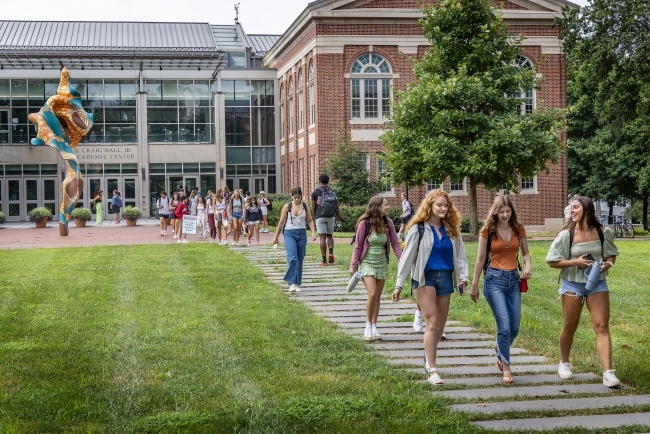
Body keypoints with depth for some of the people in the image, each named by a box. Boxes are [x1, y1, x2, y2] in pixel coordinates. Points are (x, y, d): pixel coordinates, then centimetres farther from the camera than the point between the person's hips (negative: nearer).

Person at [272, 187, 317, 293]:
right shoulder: (287, 207, -1)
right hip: (289, 234, -3)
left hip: (302, 234, 3)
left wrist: (313, 232, -5)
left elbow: (310, 220, 11)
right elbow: (281, 222, 3)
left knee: (300, 260, 6)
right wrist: (276, 236, 5)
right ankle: (292, 283, -19)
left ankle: (297, 284, 15)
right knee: (292, 258, -19)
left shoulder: (305, 206, 7)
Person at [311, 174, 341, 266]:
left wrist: (315, 217, 19)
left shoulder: (315, 192, 3)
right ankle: (331, 253, -6)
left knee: (323, 238, -3)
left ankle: (324, 260, -4)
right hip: (331, 216, 3)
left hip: (320, 217, -3)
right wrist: (338, 219, 13)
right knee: (330, 236, 17)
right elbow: (337, 207, 7)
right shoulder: (332, 192, 10)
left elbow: (313, 207, 4)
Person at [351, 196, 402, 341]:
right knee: (372, 294, -16)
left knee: (378, 296, 9)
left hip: (382, 264, 4)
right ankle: (368, 325, 2)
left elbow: (395, 242, 2)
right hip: (367, 263, -4)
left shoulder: (388, 223, -2)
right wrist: (353, 266, -6)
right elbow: (358, 246, -7)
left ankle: (374, 326, 20)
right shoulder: (364, 223, -13)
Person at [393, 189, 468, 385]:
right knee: (432, 322, -12)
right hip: (425, 277, -5)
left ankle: (429, 359, 32)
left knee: (440, 325, 11)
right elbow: (407, 256, -3)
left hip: (445, 278, 5)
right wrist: (399, 285, -4)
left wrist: (463, 278, -4)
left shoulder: (451, 230, 9)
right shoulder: (418, 229, -5)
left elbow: (460, 255, 11)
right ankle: (432, 371, -11)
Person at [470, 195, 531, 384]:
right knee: (504, 326, -12)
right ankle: (506, 367, 0)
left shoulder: (518, 229, 5)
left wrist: (528, 266, -7)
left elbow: (525, 252, 15)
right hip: (494, 279, -4)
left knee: (515, 328, 8)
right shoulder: (487, 231, -3)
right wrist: (474, 286, 4)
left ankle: (500, 349, 39)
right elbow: (480, 259, 2)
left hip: (514, 278, 4)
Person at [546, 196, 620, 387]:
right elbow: (552, 261, -6)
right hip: (572, 284, -1)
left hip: (597, 283, 1)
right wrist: (575, 262, -19)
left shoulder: (604, 232, -5)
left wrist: (608, 263, -12)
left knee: (602, 326, -7)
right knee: (570, 327, 11)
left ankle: (608, 373, -11)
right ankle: (564, 363, 34)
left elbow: (612, 254, 11)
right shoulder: (566, 235, -10)